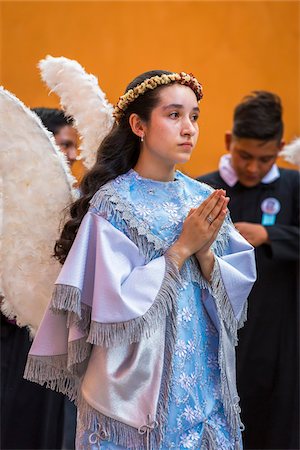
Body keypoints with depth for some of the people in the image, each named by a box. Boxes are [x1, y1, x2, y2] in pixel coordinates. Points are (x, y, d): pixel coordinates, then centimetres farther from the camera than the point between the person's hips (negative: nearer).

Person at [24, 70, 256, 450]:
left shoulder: (205, 201, 3)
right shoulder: (112, 202, -12)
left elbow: (237, 292, 1)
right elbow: (116, 304, -18)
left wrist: (205, 253, -16)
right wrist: (181, 248, -17)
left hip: (204, 374, 5)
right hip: (138, 380, -5)